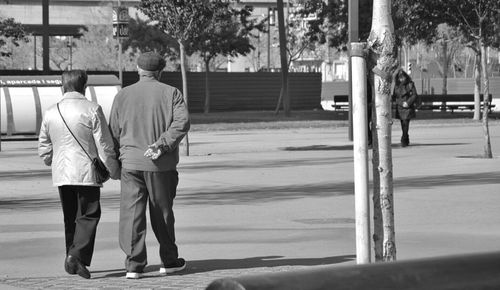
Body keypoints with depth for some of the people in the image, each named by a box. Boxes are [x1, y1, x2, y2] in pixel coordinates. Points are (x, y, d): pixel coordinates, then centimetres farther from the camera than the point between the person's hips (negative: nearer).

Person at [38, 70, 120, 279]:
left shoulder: (50, 113, 6)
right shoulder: (92, 110, -8)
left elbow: (44, 150, 13)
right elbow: (105, 146, -7)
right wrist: (114, 171, 5)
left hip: (61, 175, 5)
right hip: (87, 172, -5)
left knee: (70, 218, 14)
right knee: (88, 215, 0)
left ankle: (72, 259, 16)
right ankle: (77, 255, -16)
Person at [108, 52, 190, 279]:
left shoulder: (122, 95, 6)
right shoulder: (171, 93, 2)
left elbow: (114, 131, 8)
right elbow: (182, 122, -13)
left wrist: (117, 158, 19)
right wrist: (162, 145, -17)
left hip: (131, 163, 0)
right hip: (162, 166, 0)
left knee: (131, 213, 0)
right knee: (162, 213, 12)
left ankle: (134, 264, -8)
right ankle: (170, 261, 23)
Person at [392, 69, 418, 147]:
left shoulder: (410, 84, -4)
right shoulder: (396, 85, 6)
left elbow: (414, 95, -5)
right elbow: (394, 97, 9)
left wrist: (408, 103, -16)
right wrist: (401, 103, -7)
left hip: (408, 107, -4)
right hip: (400, 107, 4)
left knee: (405, 123, -13)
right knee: (403, 124, 7)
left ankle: (404, 140, -12)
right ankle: (406, 140, 19)